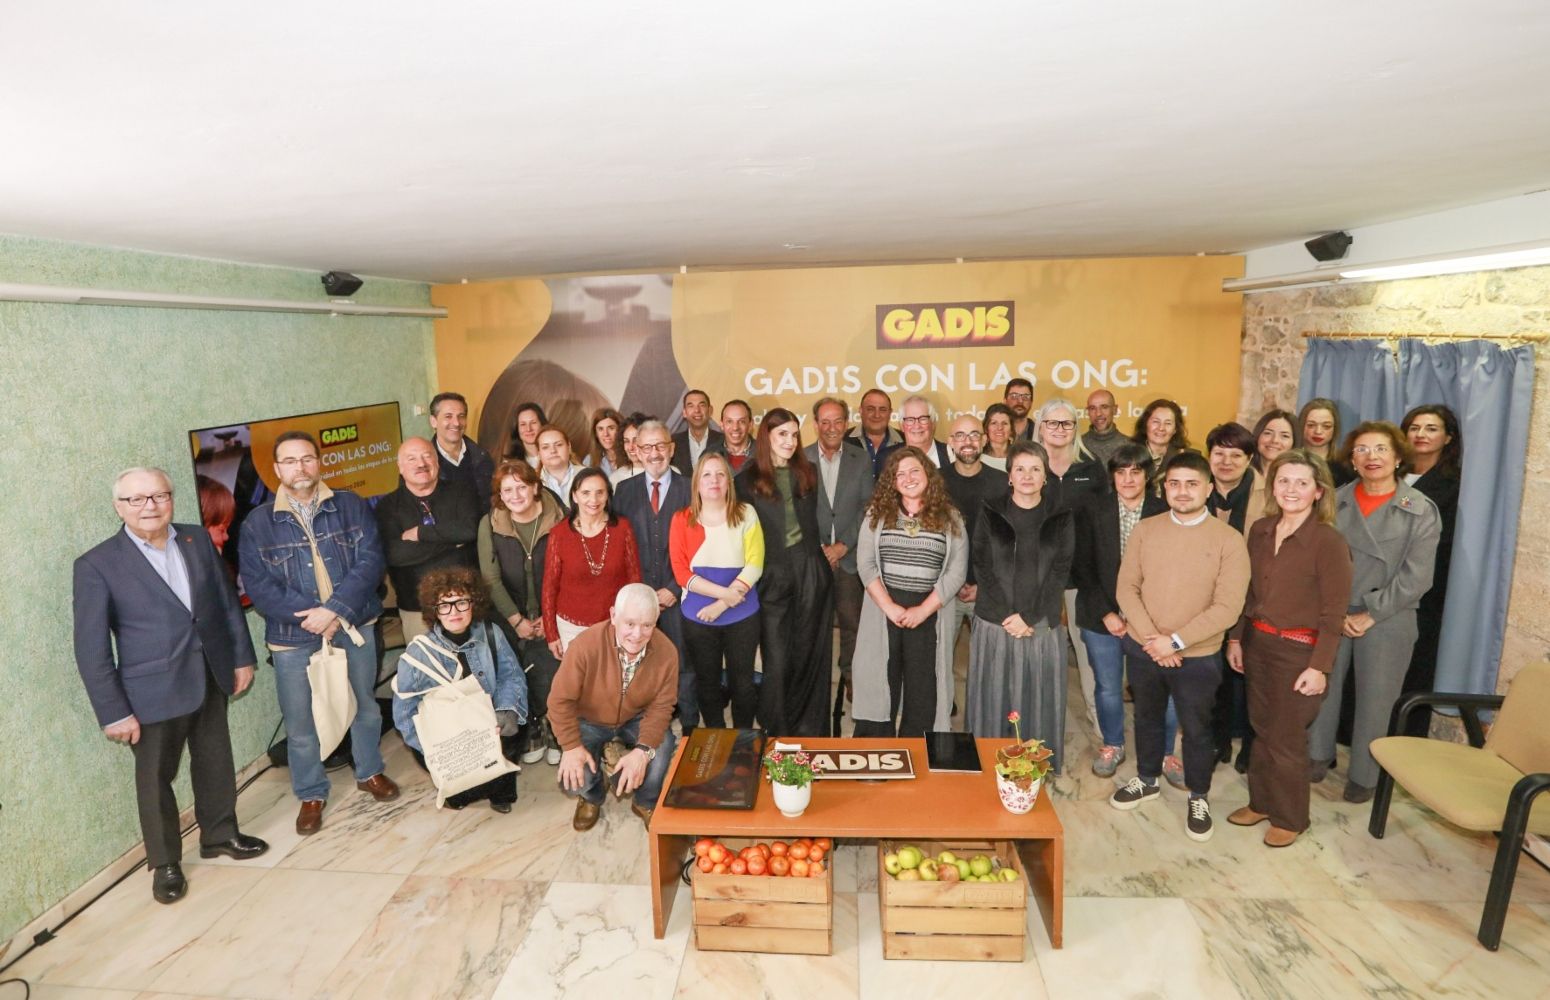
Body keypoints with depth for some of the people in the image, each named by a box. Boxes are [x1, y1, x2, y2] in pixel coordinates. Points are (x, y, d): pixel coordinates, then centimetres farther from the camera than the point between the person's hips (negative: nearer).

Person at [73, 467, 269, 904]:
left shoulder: (198, 540, 0)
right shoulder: (97, 565, -12)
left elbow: (228, 601, 8)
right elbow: (91, 649, -12)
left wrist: (242, 656, 7)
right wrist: (114, 712, -13)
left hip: (210, 680, 4)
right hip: (153, 692, -4)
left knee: (216, 764, 19)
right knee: (155, 779, 12)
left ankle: (220, 834, 40)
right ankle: (165, 863, 30)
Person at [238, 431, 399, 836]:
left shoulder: (351, 506, -1)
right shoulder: (257, 524, -1)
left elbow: (370, 561, -10)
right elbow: (258, 585, -7)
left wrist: (335, 610, -20)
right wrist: (310, 616, -18)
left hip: (355, 625, 1)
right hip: (293, 636, -1)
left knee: (366, 705, 16)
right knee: (300, 722, 7)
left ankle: (369, 772, 37)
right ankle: (311, 795, 27)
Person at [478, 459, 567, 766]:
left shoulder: (558, 519, -7)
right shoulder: (489, 524, -4)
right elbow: (491, 578, -4)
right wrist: (517, 620, -7)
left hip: (552, 617, -1)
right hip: (511, 620, 1)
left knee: (553, 676, -7)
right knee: (520, 678, 1)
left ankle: (554, 731, 18)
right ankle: (530, 731, 24)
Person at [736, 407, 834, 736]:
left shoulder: (808, 473, 10)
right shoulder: (747, 480, 1)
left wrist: (830, 548, 7)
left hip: (811, 571, 3)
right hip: (773, 577, -2)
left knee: (811, 654, 8)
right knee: (777, 659, 2)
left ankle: (811, 731, 21)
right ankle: (778, 732, 18)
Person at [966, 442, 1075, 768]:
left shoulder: (1061, 518, 4)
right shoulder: (991, 513, 3)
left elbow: (1059, 572, -2)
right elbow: (982, 568, -2)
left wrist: (1028, 617, -11)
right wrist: (1007, 616, -11)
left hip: (1042, 626, 0)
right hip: (995, 624, 0)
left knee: (1038, 700, 6)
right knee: (994, 698, 5)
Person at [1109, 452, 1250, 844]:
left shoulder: (1228, 540, -12)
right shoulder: (1144, 530, -3)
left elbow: (1227, 608, -16)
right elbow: (1126, 587, -4)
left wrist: (1176, 641, -19)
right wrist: (1151, 638, -15)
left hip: (1197, 656, -3)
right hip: (1142, 649, 3)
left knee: (1196, 729, 13)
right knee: (1146, 718, 21)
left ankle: (1198, 797, 35)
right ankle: (1147, 780, 43)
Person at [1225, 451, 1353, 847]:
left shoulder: (1329, 542, -15)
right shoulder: (1260, 530, 1)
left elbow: (1333, 613, -13)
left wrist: (1319, 667, -15)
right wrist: (1236, 638, 10)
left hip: (1298, 650, -5)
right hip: (1257, 642, 5)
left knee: (1286, 739, 8)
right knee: (1261, 729, 17)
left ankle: (1289, 818, 28)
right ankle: (1261, 802, 35)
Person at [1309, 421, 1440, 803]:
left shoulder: (1420, 510, -4)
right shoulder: (1336, 501, 2)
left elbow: (1415, 577, -9)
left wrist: (1367, 616, -12)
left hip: (1387, 621, -2)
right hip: (1331, 615, 2)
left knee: (1374, 699, 8)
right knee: (1322, 688, 11)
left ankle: (1363, 776, 24)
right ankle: (1318, 754, 31)